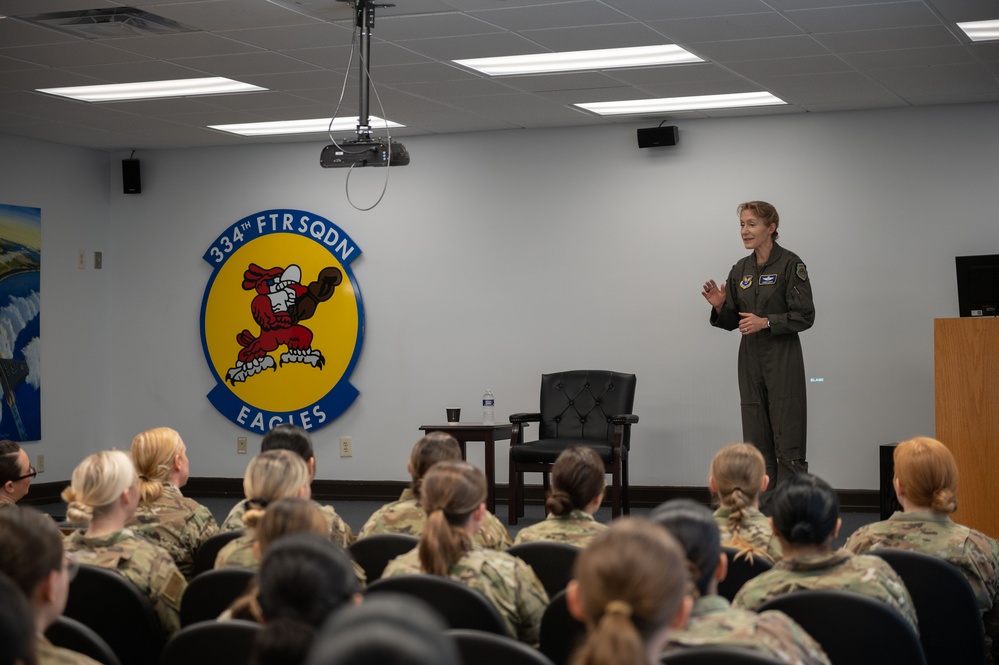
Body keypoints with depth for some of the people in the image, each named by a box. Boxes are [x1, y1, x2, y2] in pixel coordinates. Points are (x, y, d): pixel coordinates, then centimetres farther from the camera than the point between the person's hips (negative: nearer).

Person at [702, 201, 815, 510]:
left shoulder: (790, 264, -9)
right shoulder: (741, 270, 10)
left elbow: (805, 316, -12)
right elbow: (731, 321, 13)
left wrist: (766, 322, -21)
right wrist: (719, 306, -7)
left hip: (783, 359, -6)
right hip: (751, 359, 7)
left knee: (787, 438, -6)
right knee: (756, 438, 8)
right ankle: (763, 509, 14)